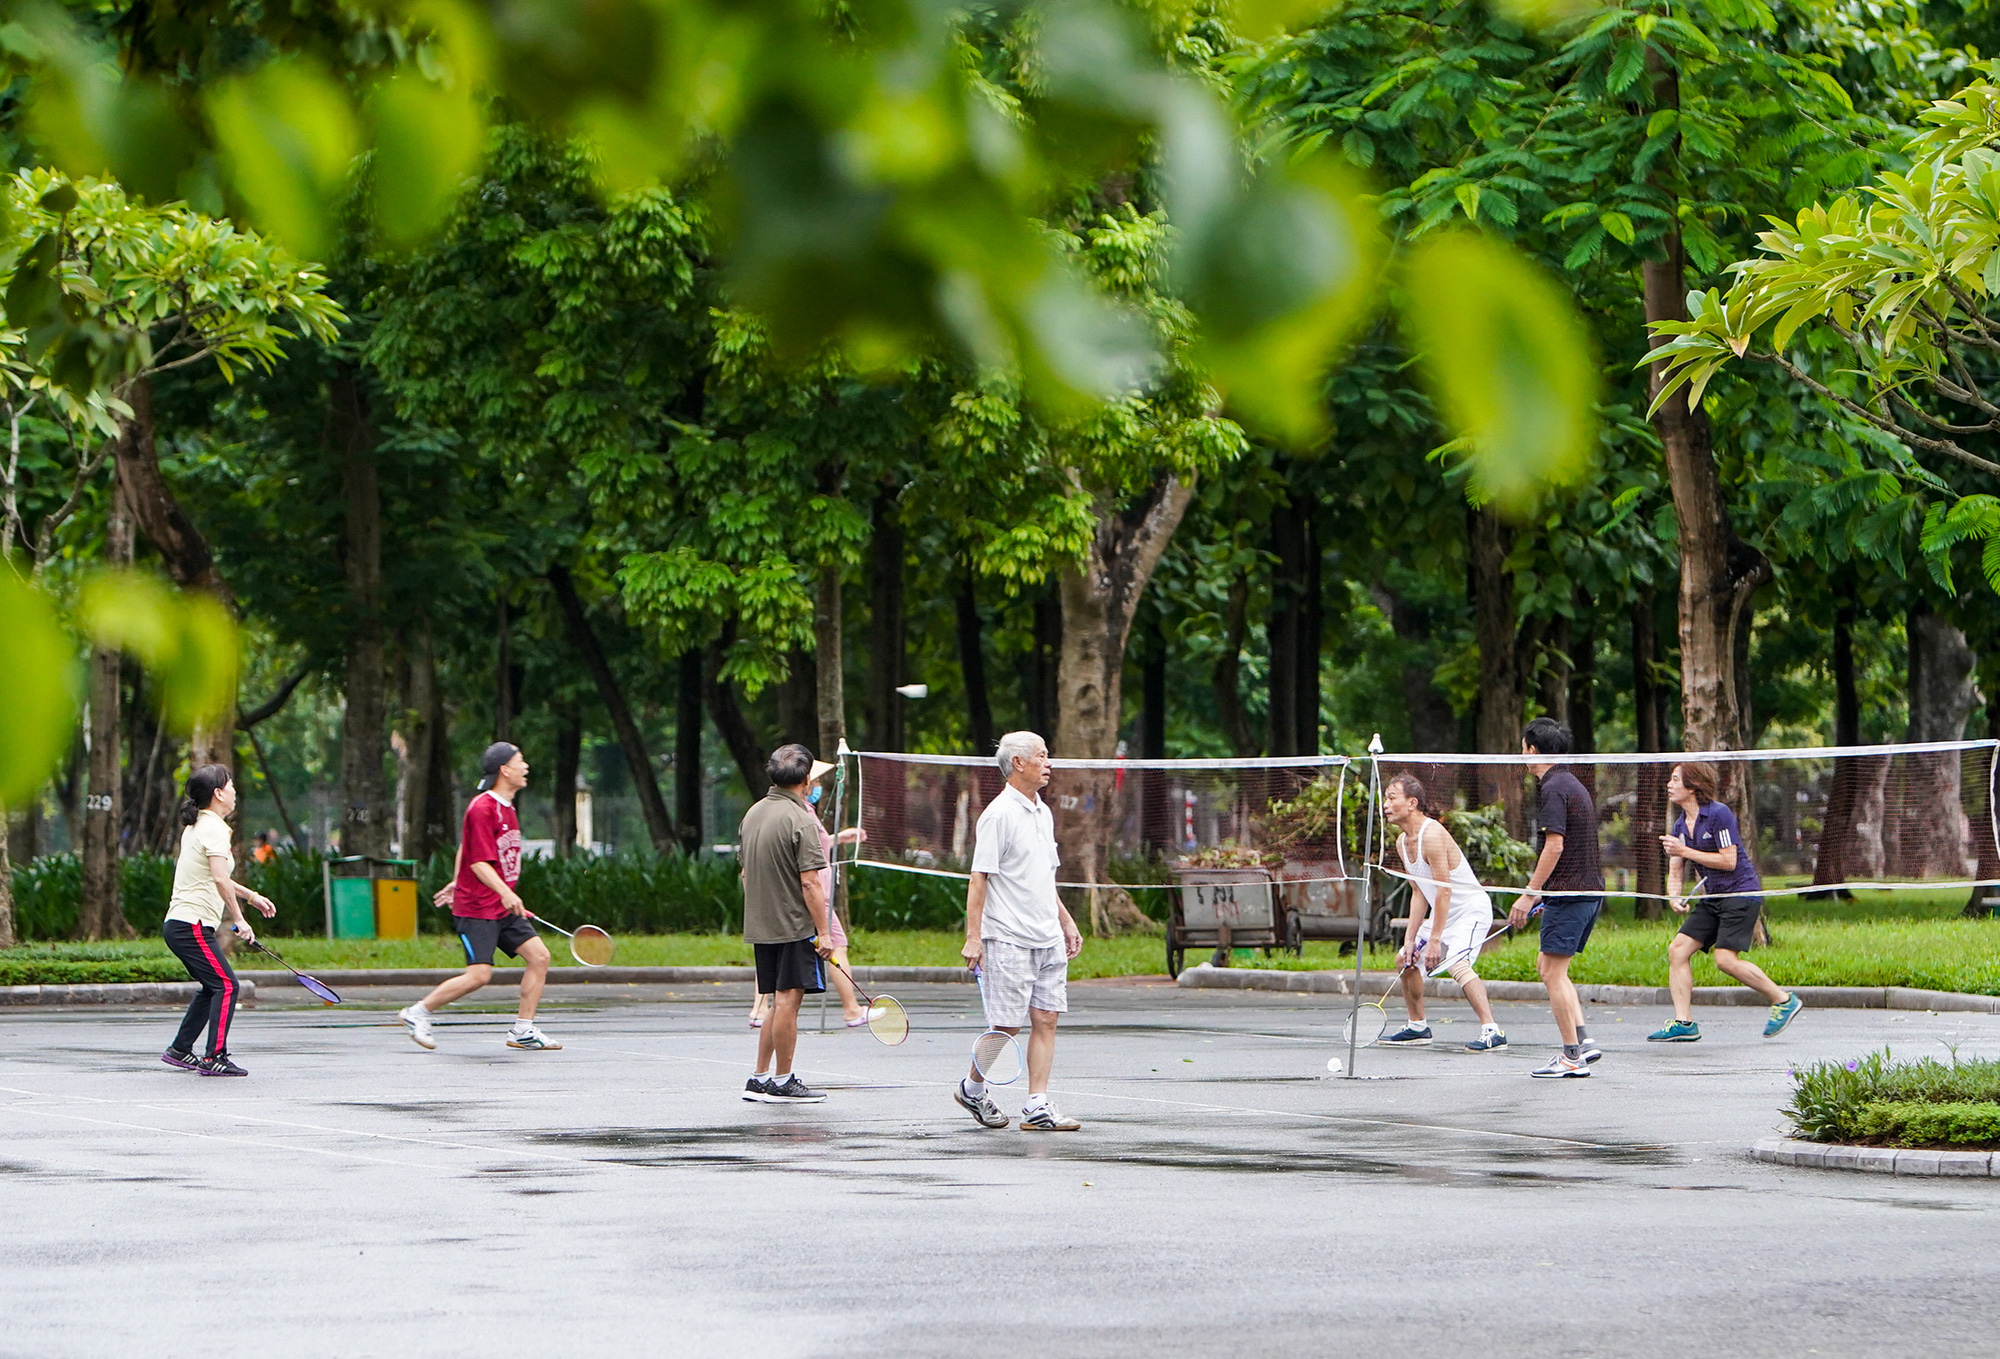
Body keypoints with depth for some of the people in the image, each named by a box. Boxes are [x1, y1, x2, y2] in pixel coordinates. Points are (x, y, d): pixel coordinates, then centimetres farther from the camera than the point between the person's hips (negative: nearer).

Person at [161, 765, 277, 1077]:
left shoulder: (196, 827, 16)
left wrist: (251, 896, 33)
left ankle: (180, 1050, 23)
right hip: (193, 925, -10)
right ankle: (215, 1058, -14)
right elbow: (220, 879, -27)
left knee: (213, 987, 18)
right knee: (226, 985, -11)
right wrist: (238, 919, -23)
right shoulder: (214, 829, -14)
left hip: (178, 925, 10)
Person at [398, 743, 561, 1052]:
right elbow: (479, 861, -22)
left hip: (503, 908, 9)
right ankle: (418, 1014, 2)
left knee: (539, 956, -1)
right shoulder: (482, 808, -16)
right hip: (477, 908, -9)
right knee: (479, 974, -15)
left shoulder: (506, 807, 13)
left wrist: (457, 882, 30)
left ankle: (522, 1031, 4)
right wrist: (505, 892, -33)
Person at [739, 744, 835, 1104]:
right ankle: (782, 1082, 1)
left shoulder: (753, 813, 8)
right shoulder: (801, 821, -16)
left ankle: (759, 1079, 16)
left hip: (760, 925, 8)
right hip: (795, 926, -8)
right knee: (787, 1000, -3)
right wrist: (823, 932, -16)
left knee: (779, 1003, 14)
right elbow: (809, 884, -19)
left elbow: (746, 872, 16)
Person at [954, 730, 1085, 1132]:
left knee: (1045, 1019, 1)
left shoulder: (1043, 813, 14)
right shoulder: (999, 815, -11)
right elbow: (979, 878, -13)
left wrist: (1066, 922, 23)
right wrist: (973, 936, -18)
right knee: (1007, 1025, -3)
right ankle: (973, 1088, 19)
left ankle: (1037, 1108, 0)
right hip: (1009, 940, -8)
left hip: (1048, 939, 8)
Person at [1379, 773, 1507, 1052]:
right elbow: (1419, 893, 10)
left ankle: (1491, 1031, -34)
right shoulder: (1403, 842, 5)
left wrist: (1435, 940, -26)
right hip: (1445, 914, 10)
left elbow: (1444, 890, -26)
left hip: (1472, 909, -10)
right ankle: (1417, 1027, 31)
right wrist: (1410, 938, 2)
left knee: (1457, 963, -30)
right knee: (1406, 959, 16)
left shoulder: (1432, 834, -24)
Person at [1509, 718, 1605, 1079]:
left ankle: (1572, 1057, -4)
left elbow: (1555, 846, -20)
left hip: (1569, 893, -10)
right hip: (1590, 891, 10)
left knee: (1553, 971, -4)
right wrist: (1540, 893, 26)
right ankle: (1583, 1041, 8)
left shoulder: (1554, 788, -13)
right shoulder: (1573, 784, 16)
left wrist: (1529, 895, -17)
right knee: (1548, 966, 16)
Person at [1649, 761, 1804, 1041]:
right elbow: (1675, 872, 13)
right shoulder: (1680, 826, 10)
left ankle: (1784, 1000, -3)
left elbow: (1728, 861, -18)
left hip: (1741, 894, -8)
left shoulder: (1719, 815, -14)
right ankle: (1683, 1023, -1)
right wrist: (1675, 897, -9)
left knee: (1726, 960, -19)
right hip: (1713, 899, 8)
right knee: (1678, 949, -4)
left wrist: (1685, 851, -18)